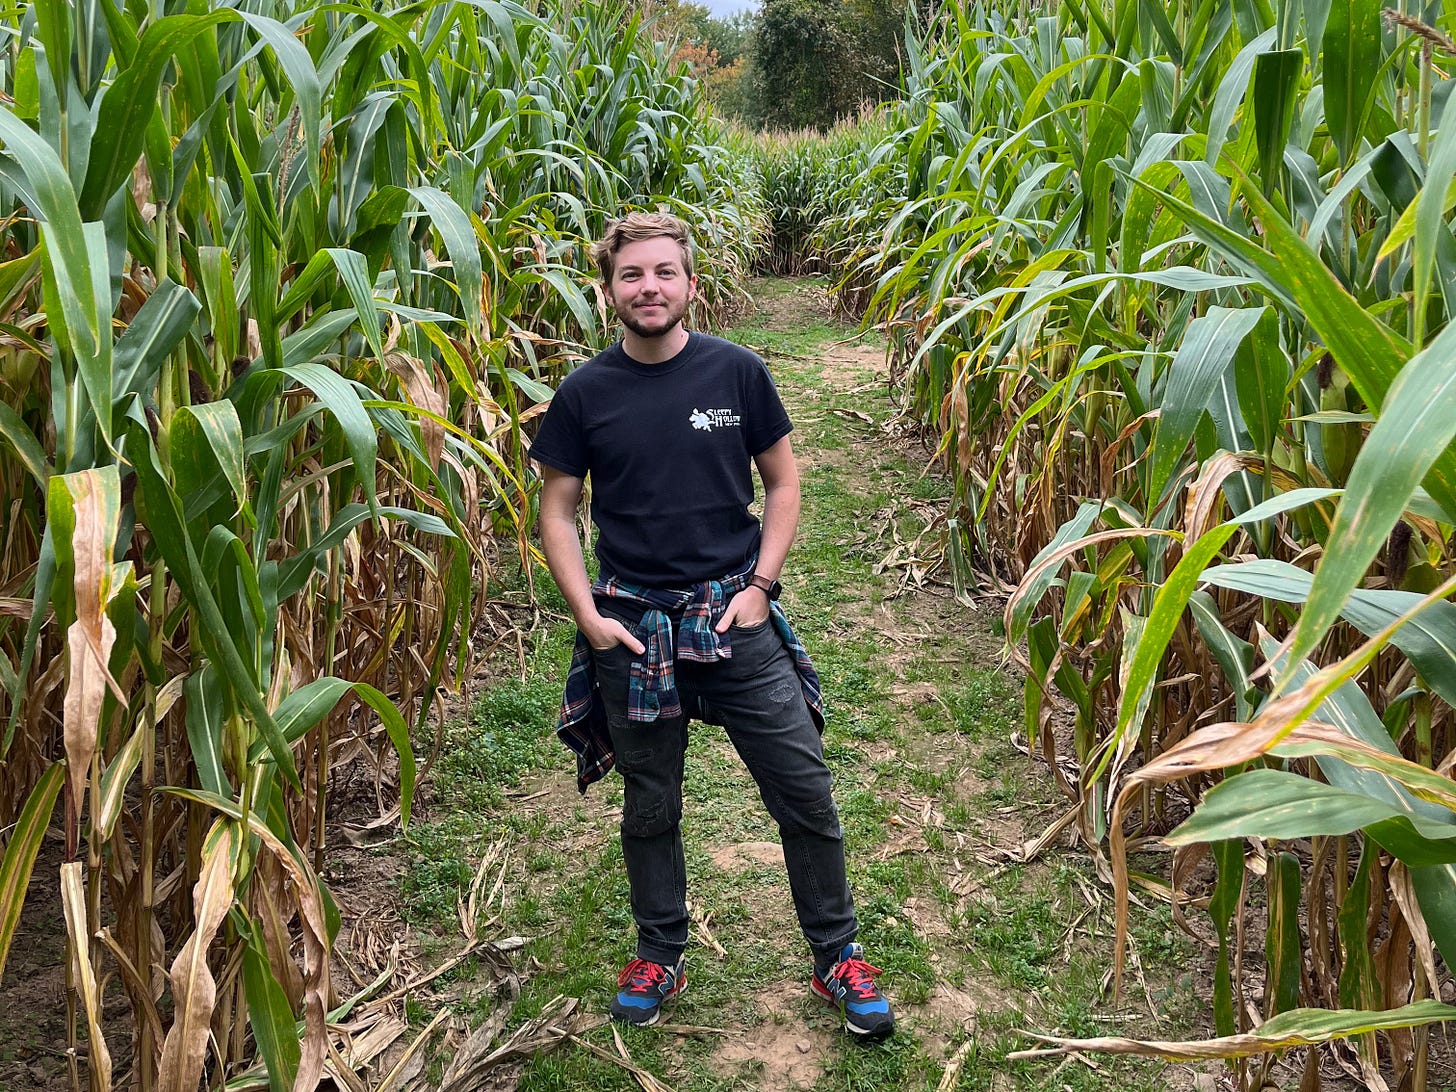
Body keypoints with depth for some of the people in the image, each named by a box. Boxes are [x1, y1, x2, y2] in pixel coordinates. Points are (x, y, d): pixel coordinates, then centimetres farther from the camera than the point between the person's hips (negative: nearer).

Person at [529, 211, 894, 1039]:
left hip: (736, 614, 0)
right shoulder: (585, 394, -1)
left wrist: (761, 584, -6)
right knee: (649, 807, 14)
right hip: (631, 624, 1)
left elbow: (784, 482, 4)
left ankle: (838, 956, 23)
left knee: (805, 791, 3)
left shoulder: (737, 371, -2)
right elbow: (558, 511, 4)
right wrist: (588, 615, -6)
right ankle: (661, 955, 34)